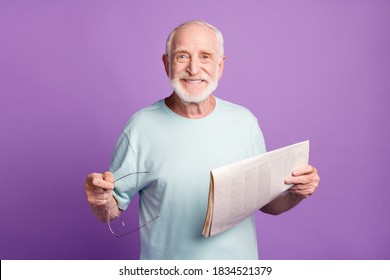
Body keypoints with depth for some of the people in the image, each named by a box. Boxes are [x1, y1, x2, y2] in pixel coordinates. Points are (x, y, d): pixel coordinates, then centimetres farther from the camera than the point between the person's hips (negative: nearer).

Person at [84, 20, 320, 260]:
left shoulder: (245, 121, -7)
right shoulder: (142, 125, -14)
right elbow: (111, 212, -8)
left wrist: (296, 193, -16)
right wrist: (102, 201, -28)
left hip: (239, 263, 2)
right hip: (167, 272, -2)